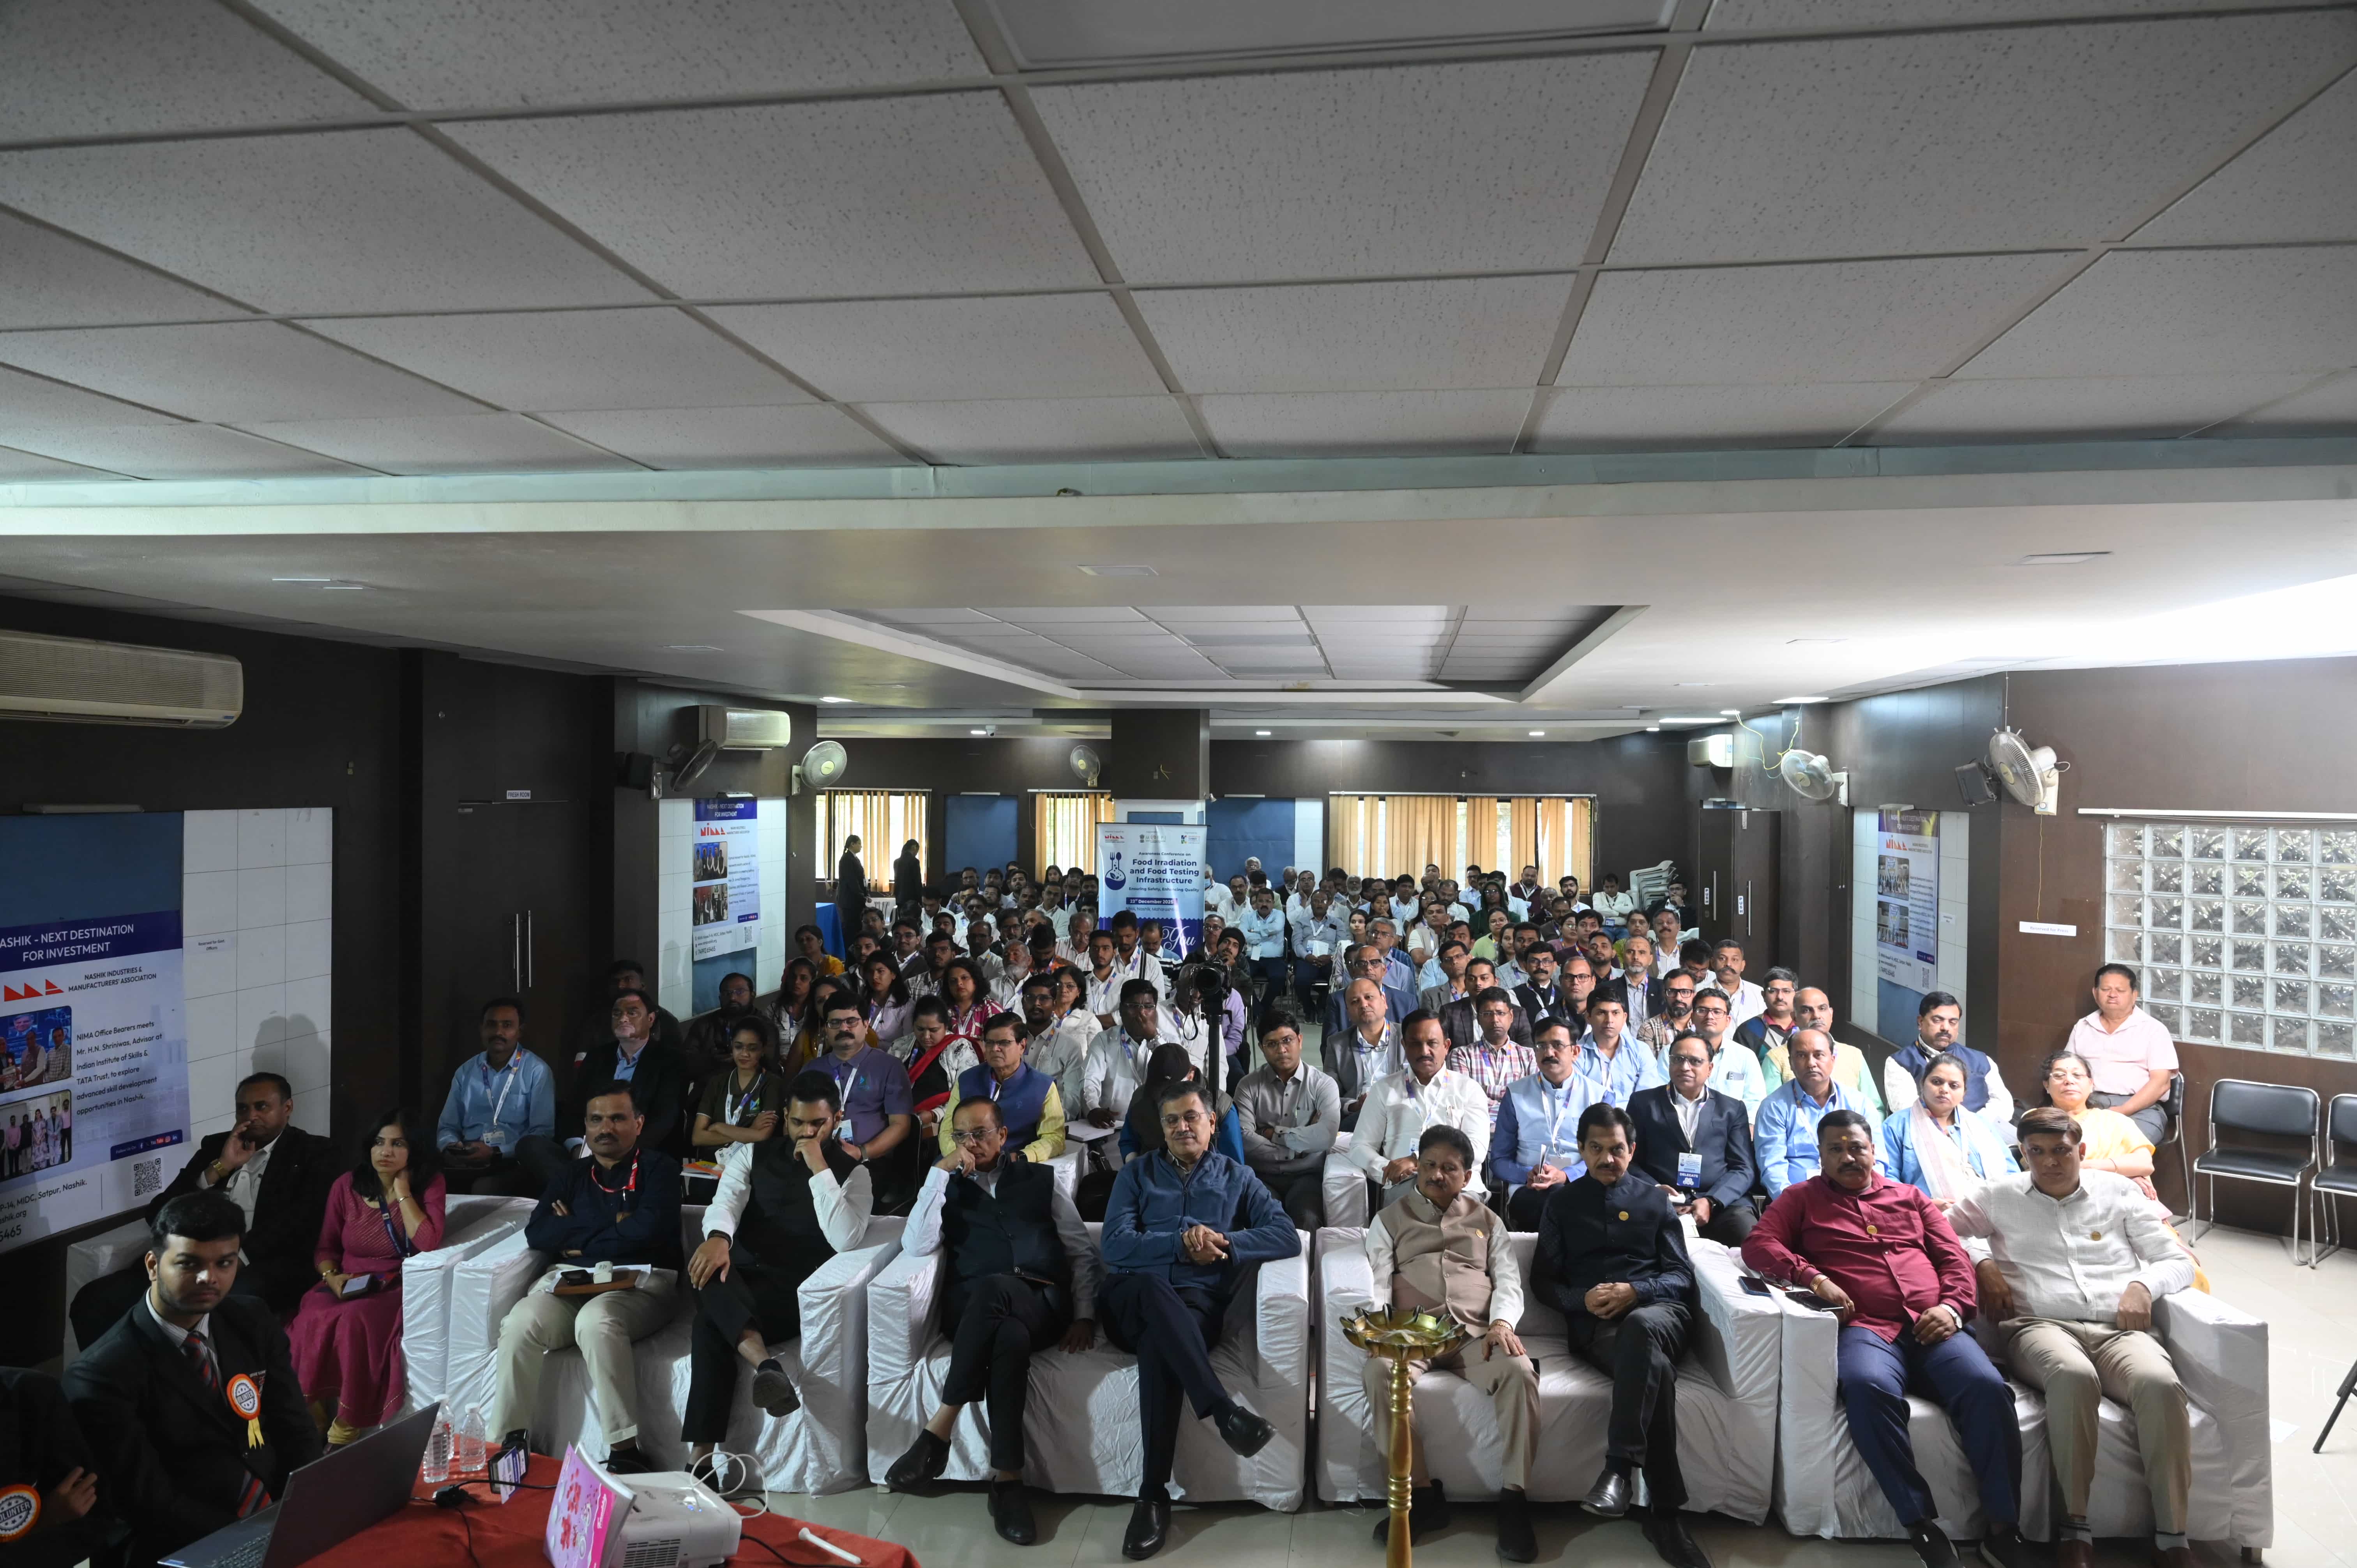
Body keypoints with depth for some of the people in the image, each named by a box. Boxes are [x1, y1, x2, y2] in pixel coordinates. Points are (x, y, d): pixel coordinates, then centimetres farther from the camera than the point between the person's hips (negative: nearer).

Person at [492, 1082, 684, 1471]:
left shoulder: (658, 1168, 8)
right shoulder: (573, 1174, 21)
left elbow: (648, 1229, -9)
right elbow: (537, 1234, 7)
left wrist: (576, 1236, 1)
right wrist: (612, 1227, -2)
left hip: (640, 1282, -4)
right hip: (571, 1280, 4)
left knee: (596, 1320, -36)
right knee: (521, 1322, -27)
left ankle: (625, 1453, -33)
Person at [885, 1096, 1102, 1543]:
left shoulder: (1041, 1180, 20)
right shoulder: (949, 1186, 21)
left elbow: (1084, 1254, 16)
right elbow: (917, 1247, 1)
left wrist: (1084, 1316, 2)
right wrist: (941, 1171, -1)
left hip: (1041, 1305, 0)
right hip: (970, 1308, 0)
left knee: (993, 1288, -39)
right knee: (1010, 1336, -39)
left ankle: (938, 1430, -31)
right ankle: (1008, 1480, -32)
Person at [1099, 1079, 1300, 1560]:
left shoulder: (1238, 1178, 17)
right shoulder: (1137, 1174, 17)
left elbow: (1288, 1237, 2)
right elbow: (1115, 1246, 1)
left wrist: (1225, 1244, -12)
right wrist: (1182, 1244, -12)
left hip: (1196, 1304, 0)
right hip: (1132, 1301, 0)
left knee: (1158, 1345, -36)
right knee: (1153, 1285, -38)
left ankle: (1153, 1496, -30)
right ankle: (1223, 1410, -44)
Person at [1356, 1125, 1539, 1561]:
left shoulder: (1486, 1221, 24)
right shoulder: (1391, 1219, 20)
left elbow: (1508, 1278, 12)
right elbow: (1376, 1281, 8)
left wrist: (1502, 1321, -10)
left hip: (1475, 1334, 1)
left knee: (1519, 1369, -32)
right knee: (1379, 1370, -34)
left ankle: (1514, 1498, -23)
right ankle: (1422, 1492, -23)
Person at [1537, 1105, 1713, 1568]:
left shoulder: (1655, 1199, 19)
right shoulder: (1563, 1203, 18)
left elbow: (1682, 1275, 11)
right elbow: (1547, 1280, 14)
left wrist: (1634, 1291, -9)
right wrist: (1582, 1299, -8)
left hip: (1658, 1310, 0)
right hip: (1596, 1323, 0)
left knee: (1640, 1325, -40)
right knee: (1655, 1369, -35)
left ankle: (1619, 1469, -42)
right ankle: (1665, 1514, -34)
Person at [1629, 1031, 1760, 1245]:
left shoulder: (1732, 1109, 17)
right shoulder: (1643, 1103, 14)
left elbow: (1744, 1169, 8)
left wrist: (1711, 1202, -10)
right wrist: (1654, 1189, -11)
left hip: (1723, 1204, 1)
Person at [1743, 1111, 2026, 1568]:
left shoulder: (1910, 1197, 27)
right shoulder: (1801, 1198, 17)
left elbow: (1955, 1257, 20)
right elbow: (1758, 1246, 4)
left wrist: (1952, 1307, 0)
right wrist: (1813, 1277, -12)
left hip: (1932, 1328, 3)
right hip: (1865, 1329, -3)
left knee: (1987, 1387, -27)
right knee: (1868, 1387, -37)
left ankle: (2003, 1529, -17)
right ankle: (1921, 1525, -28)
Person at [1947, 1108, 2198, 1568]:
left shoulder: (2117, 1191, 19)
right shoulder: (2002, 1195, 17)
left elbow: (2179, 1262, 19)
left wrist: (2144, 1284, -2)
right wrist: (1982, 1265, 2)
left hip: (2119, 1329, 2)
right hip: (2040, 1326, -2)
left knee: (2162, 1385, -34)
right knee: (2074, 1376, -39)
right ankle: (2075, 1528, -29)